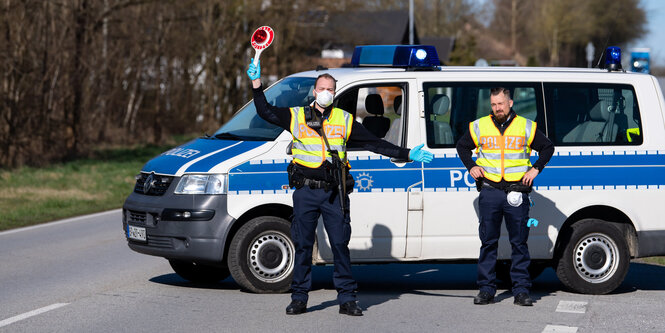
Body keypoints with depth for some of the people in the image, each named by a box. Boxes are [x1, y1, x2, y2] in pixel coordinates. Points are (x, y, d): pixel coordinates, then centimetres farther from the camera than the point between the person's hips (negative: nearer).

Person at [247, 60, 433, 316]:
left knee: (340, 245, -1)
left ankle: (347, 299, 5)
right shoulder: (297, 116, 8)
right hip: (305, 191, 0)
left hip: (334, 193, 0)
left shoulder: (345, 120, 10)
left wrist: (407, 155, 7)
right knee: (302, 246, 3)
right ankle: (299, 298, 11)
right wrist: (257, 83, -4)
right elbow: (265, 112, 5)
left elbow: (375, 144, 11)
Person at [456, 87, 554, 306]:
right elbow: (462, 146, 23)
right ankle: (486, 290, 8)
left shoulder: (526, 127, 5)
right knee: (488, 242, 3)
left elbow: (547, 147, 15)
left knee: (519, 243, 0)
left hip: (517, 191, -1)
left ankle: (521, 290, 4)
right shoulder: (479, 126, 8)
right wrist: (471, 166, 9)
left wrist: (536, 169, 3)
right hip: (489, 191, 1)